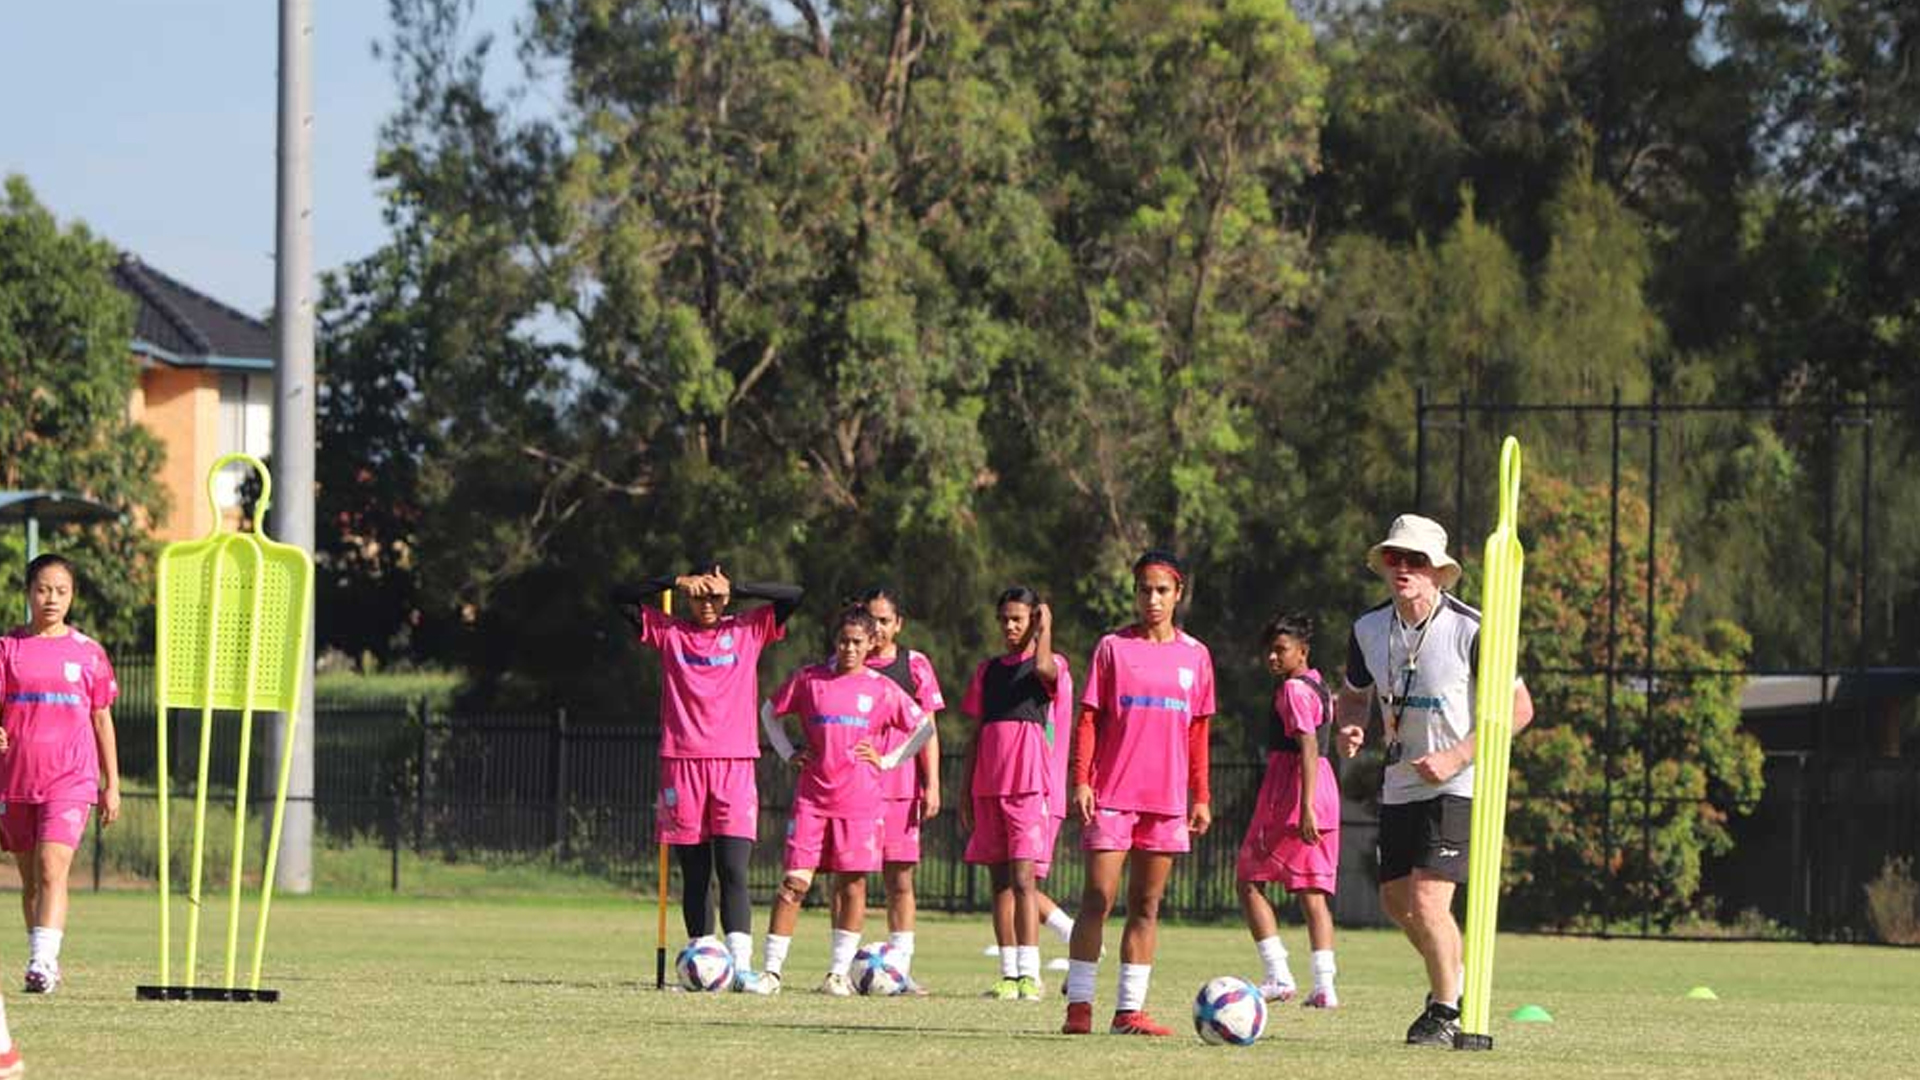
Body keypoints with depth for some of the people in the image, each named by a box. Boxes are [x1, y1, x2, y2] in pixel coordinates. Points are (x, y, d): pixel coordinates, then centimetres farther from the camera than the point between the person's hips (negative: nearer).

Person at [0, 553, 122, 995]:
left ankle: (42, 960, -26)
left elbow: (102, 720, 11)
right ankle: (45, 962, 23)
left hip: (71, 780, -2)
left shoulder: (88, 652, 5)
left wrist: (112, 785, 11)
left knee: (53, 870, -18)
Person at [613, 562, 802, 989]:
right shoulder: (669, 632, 9)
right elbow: (621, 597, 2)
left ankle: (740, 965, -20)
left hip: (735, 764, -1)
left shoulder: (748, 631, 9)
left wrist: (735, 588, -7)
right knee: (694, 874, 3)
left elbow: (793, 596, 1)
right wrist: (676, 583, -10)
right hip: (682, 762, 1)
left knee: (733, 870, -12)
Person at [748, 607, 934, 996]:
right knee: (795, 881, -5)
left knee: (852, 883, 1)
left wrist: (887, 760, 5)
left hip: (860, 799, 0)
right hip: (812, 796, 0)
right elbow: (770, 713, 20)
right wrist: (788, 753, 9)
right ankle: (771, 970, -2)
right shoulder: (810, 679, 6)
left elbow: (924, 727, 14)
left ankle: (839, 973, 8)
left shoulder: (881, 689, 5)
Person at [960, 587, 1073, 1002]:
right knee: (1000, 882, 5)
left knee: (1023, 878, -14)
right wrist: (966, 794, 16)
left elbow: (1043, 667, -26)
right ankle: (1009, 976, 8)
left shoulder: (1052, 666, 1)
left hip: (1032, 785, -6)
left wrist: (1046, 628, -7)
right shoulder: (988, 670, 17)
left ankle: (1029, 975, -18)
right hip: (989, 787, 6)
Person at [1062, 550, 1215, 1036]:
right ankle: (1079, 1005, -5)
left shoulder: (1195, 656, 10)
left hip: (1167, 798, 3)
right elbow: (1088, 719, 1)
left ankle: (1129, 1010, 7)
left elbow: (1198, 732, 14)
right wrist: (1081, 781, -8)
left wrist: (1200, 797, 10)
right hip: (1111, 795, -3)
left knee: (1146, 906, 4)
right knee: (1098, 899, -7)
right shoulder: (1113, 648, 2)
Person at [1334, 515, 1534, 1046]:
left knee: (1427, 900, -17)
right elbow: (1354, 694, 18)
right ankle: (1453, 982, 40)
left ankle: (1446, 1012, 3)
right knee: (1396, 901, 14)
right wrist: (1351, 728, -7)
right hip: (1400, 784, 7)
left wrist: (1457, 757, -20)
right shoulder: (1369, 629, 0)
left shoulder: (1470, 630, -17)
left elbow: (1519, 708, -12)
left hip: (1458, 785, -7)